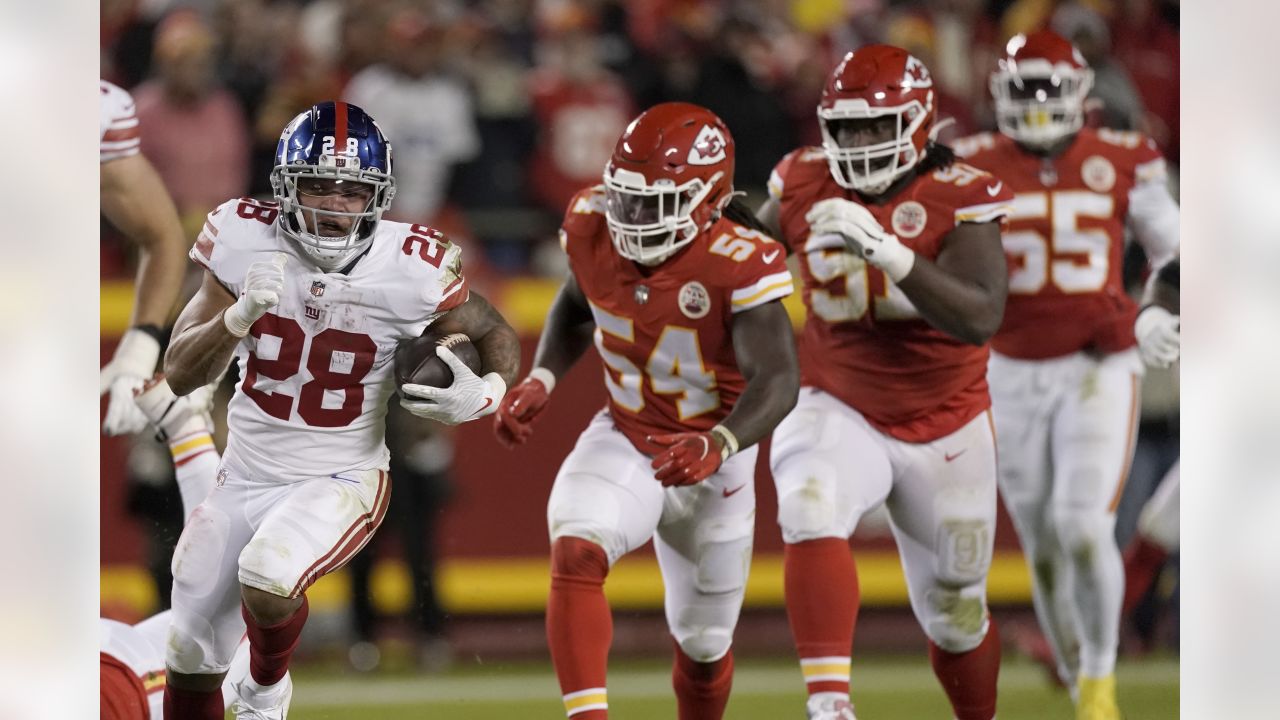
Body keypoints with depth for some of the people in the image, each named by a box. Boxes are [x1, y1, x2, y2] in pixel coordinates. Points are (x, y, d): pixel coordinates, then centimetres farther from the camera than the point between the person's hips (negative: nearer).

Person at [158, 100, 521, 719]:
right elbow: (180, 375, -9)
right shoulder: (246, 242, -12)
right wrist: (240, 315, -28)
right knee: (191, 664, 10)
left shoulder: (410, 269, -17)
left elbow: (495, 333, 1)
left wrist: (486, 392, -21)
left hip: (339, 482, -3)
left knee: (267, 582, -32)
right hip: (246, 476, 3)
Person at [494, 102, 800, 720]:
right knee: (575, 552, -30)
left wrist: (716, 447, -50)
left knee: (703, 643, 13)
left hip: (712, 460, -2)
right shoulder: (592, 227, -13)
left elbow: (777, 381, -33)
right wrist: (540, 382, -7)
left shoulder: (739, 263, -27)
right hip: (625, 441, 2)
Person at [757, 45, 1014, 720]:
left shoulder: (957, 197, -15)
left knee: (955, 614, 14)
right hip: (840, 412, 1)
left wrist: (887, 253, -39)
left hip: (945, 429, 0)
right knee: (812, 515, -33)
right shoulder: (805, 185, -6)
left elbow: (981, 317, -30)